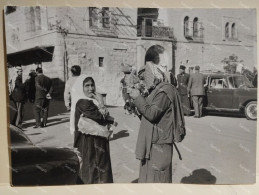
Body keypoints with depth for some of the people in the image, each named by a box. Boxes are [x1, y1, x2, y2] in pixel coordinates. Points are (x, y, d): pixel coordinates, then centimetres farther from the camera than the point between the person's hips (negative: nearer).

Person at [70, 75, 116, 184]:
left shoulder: (92, 100, 10)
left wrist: (107, 118, -12)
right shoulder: (83, 103, -20)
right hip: (90, 143, -9)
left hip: (97, 141, 9)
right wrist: (112, 120, -6)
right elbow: (99, 118, -22)